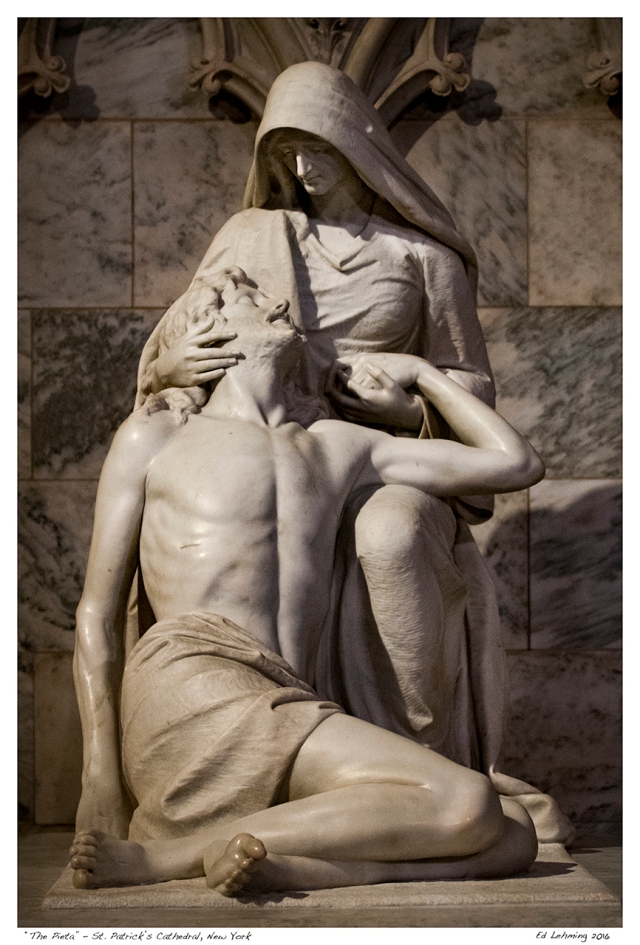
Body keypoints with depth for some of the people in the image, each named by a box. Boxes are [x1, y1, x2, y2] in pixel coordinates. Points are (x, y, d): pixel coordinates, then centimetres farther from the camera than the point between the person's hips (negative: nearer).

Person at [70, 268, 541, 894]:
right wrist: (100, 781, -2)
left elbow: (516, 465, 32)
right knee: (465, 803, -23)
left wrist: (419, 372, 36)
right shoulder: (156, 436, 17)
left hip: (281, 717, 6)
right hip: (189, 690, -5)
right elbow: (98, 613, 11)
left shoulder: (340, 446, 29)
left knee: (513, 836, -14)